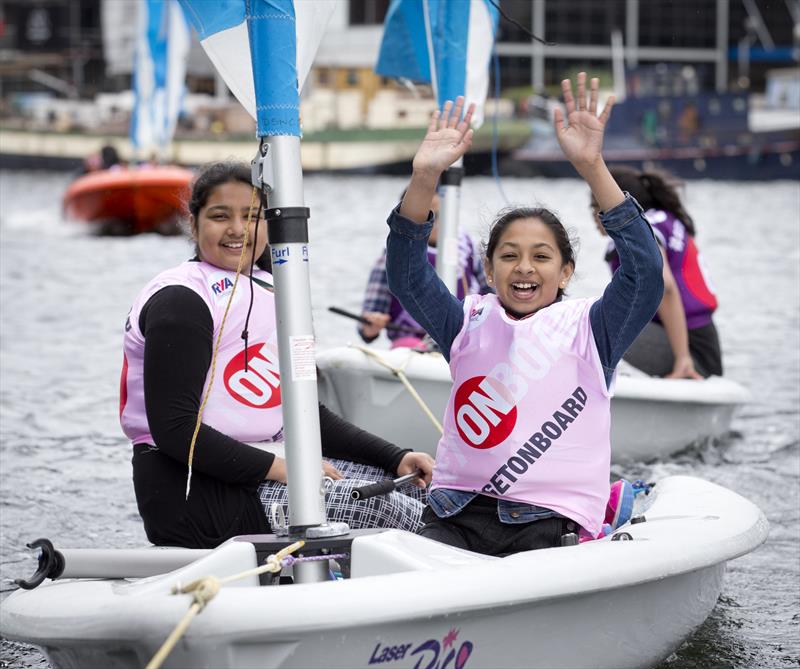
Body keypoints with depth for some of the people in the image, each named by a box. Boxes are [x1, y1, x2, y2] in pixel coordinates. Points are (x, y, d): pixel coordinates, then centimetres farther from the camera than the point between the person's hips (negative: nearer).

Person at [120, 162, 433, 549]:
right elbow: (174, 429, -19)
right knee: (380, 506, -19)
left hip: (264, 469, 9)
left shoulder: (270, 293, 17)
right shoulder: (181, 301, -10)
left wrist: (395, 458, 6)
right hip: (194, 492, -9)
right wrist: (277, 467, -23)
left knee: (413, 485, 1)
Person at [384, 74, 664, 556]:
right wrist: (424, 179, -14)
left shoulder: (589, 330, 5)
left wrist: (593, 169, -20)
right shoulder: (469, 323, 14)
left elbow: (645, 272, -11)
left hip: (551, 521, -2)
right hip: (457, 514, 2)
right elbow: (407, 274, 1)